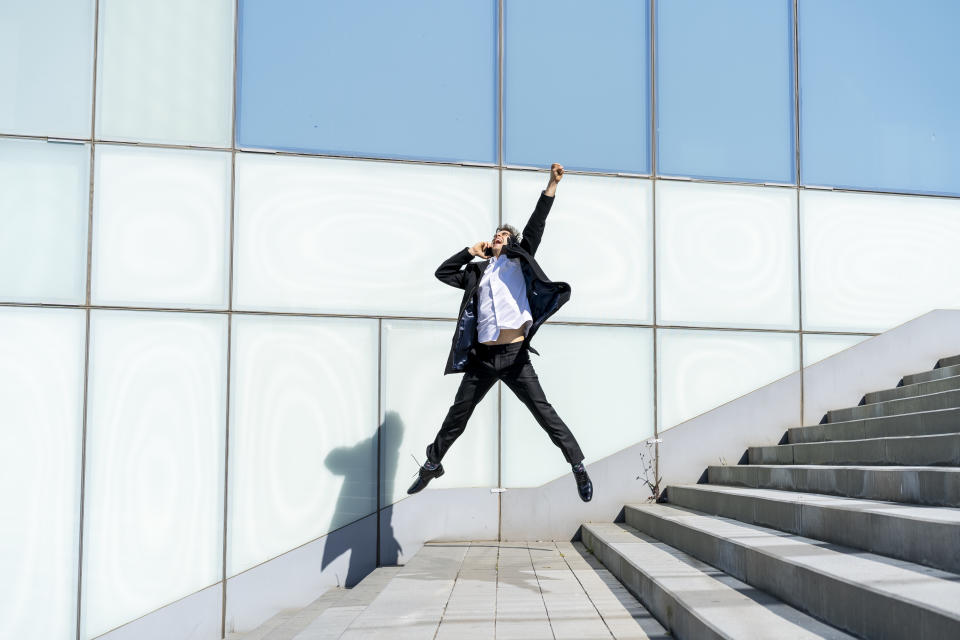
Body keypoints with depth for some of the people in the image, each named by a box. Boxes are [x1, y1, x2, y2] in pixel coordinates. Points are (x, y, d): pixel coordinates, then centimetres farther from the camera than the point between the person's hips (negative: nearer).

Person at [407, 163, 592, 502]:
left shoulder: (519, 260, 11)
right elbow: (442, 272, 23)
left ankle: (578, 466, 0)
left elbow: (536, 225, 2)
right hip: (483, 357, 3)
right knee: (457, 415, 11)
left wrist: (552, 185, -7)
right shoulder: (478, 271, 18)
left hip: (514, 355, -3)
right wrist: (470, 251, 17)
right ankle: (432, 465, 25)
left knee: (544, 412, -5)